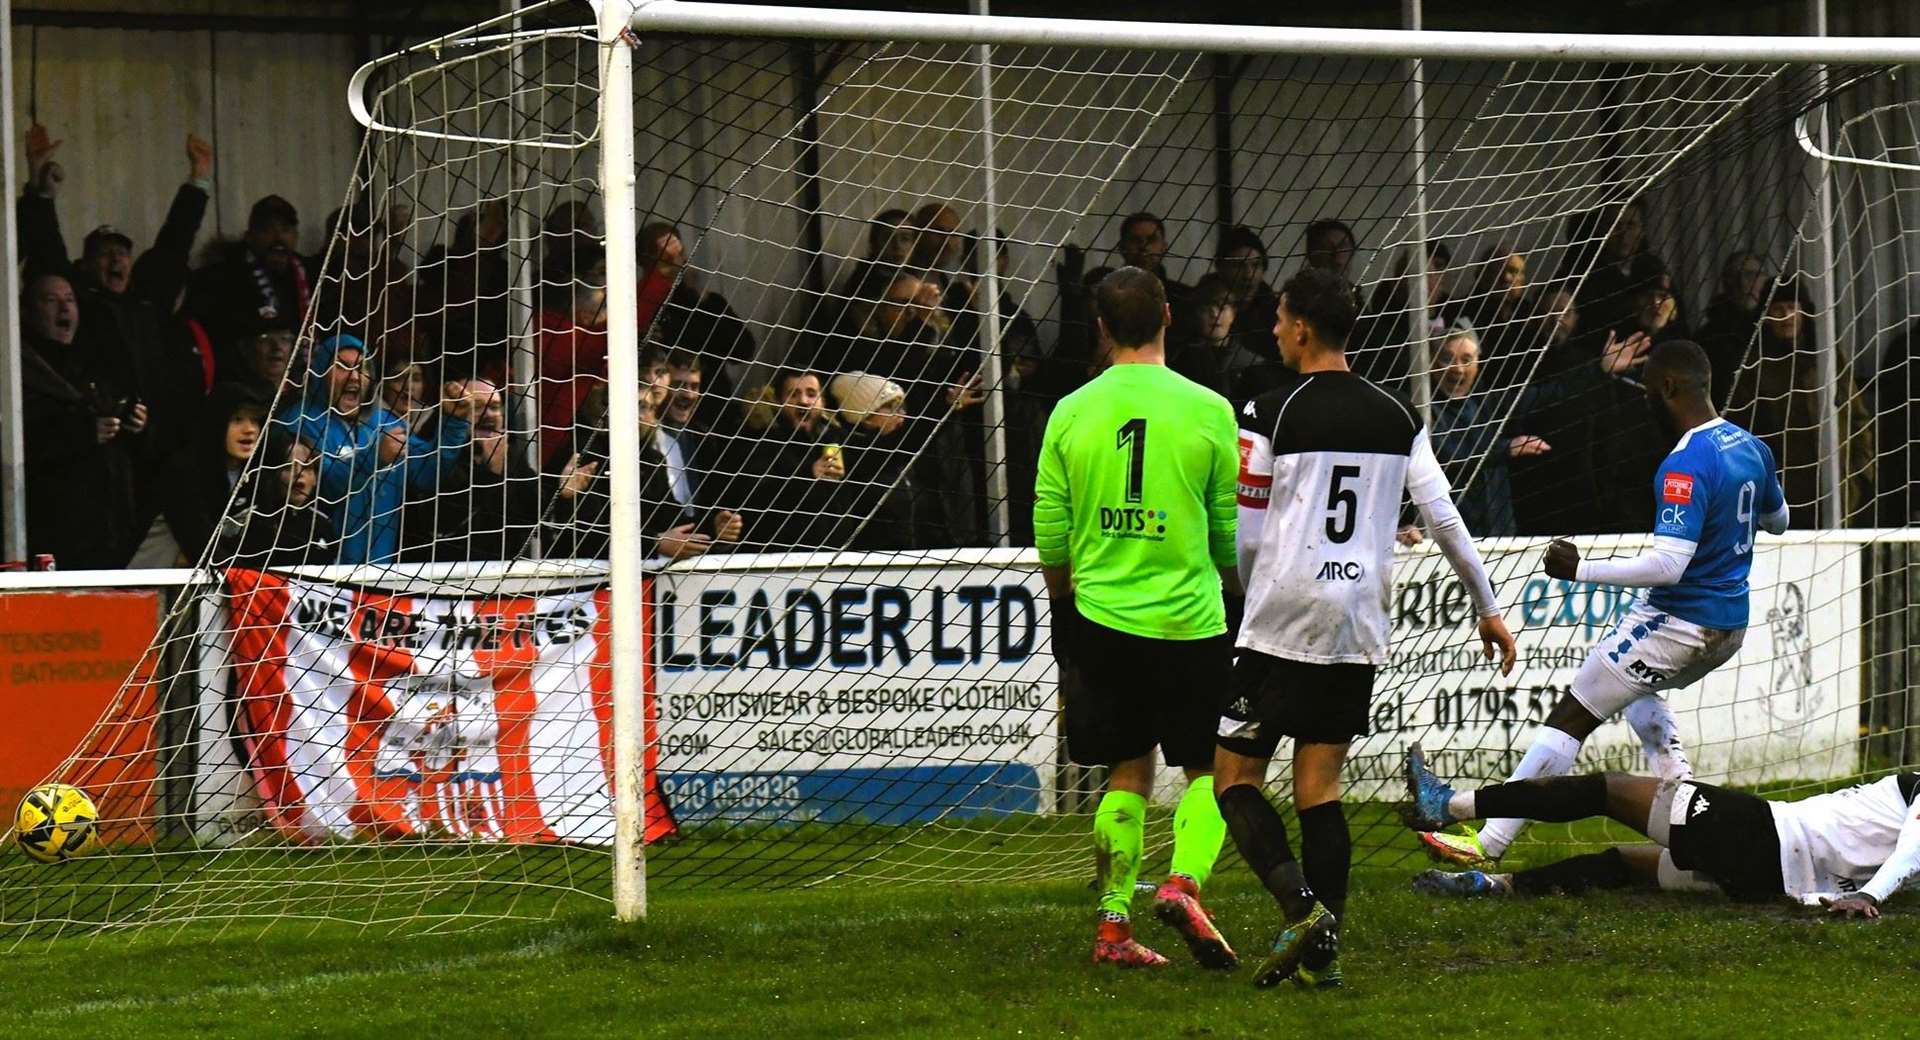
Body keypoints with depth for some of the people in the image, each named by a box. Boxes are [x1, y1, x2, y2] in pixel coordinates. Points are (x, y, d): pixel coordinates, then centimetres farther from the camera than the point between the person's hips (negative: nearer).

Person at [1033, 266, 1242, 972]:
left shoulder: (1071, 413, 0)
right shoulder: (1207, 410, -6)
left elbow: (1050, 534, 5)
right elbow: (1231, 529, 0)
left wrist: (1063, 607, 22)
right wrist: (1240, 596, 19)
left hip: (1102, 619, 3)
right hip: (1191, 621, -3)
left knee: (1127, 773, 13)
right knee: (1209, 769, 9)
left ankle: (1113, 926, 8)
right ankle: (1184, 882, -14)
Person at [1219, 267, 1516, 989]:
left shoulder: (1270, 413, -7)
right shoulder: (1397, 418, 7)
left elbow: (1242, 536, -5)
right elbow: (1445, 521, 7)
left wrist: (1244, 598, 13)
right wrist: (1487, 607, 17)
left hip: (1282, 624, -5)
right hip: (1361, 630, 5)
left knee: (1235, 777, 3)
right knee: (1318, 787, 9)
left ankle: (1301, 906, -19)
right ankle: (1321, 953, 0)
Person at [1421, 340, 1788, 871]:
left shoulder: (1685, 466, -23)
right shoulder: (1751, 446, 5)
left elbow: (1669, 564, -30)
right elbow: (1778, 520, 23)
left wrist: (1581, 569, -24)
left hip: (1678, 623, -9)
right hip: (1729, 627, 9)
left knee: (1571, 716, -2)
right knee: (1636, 691, 35)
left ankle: (1490, 841, -2)